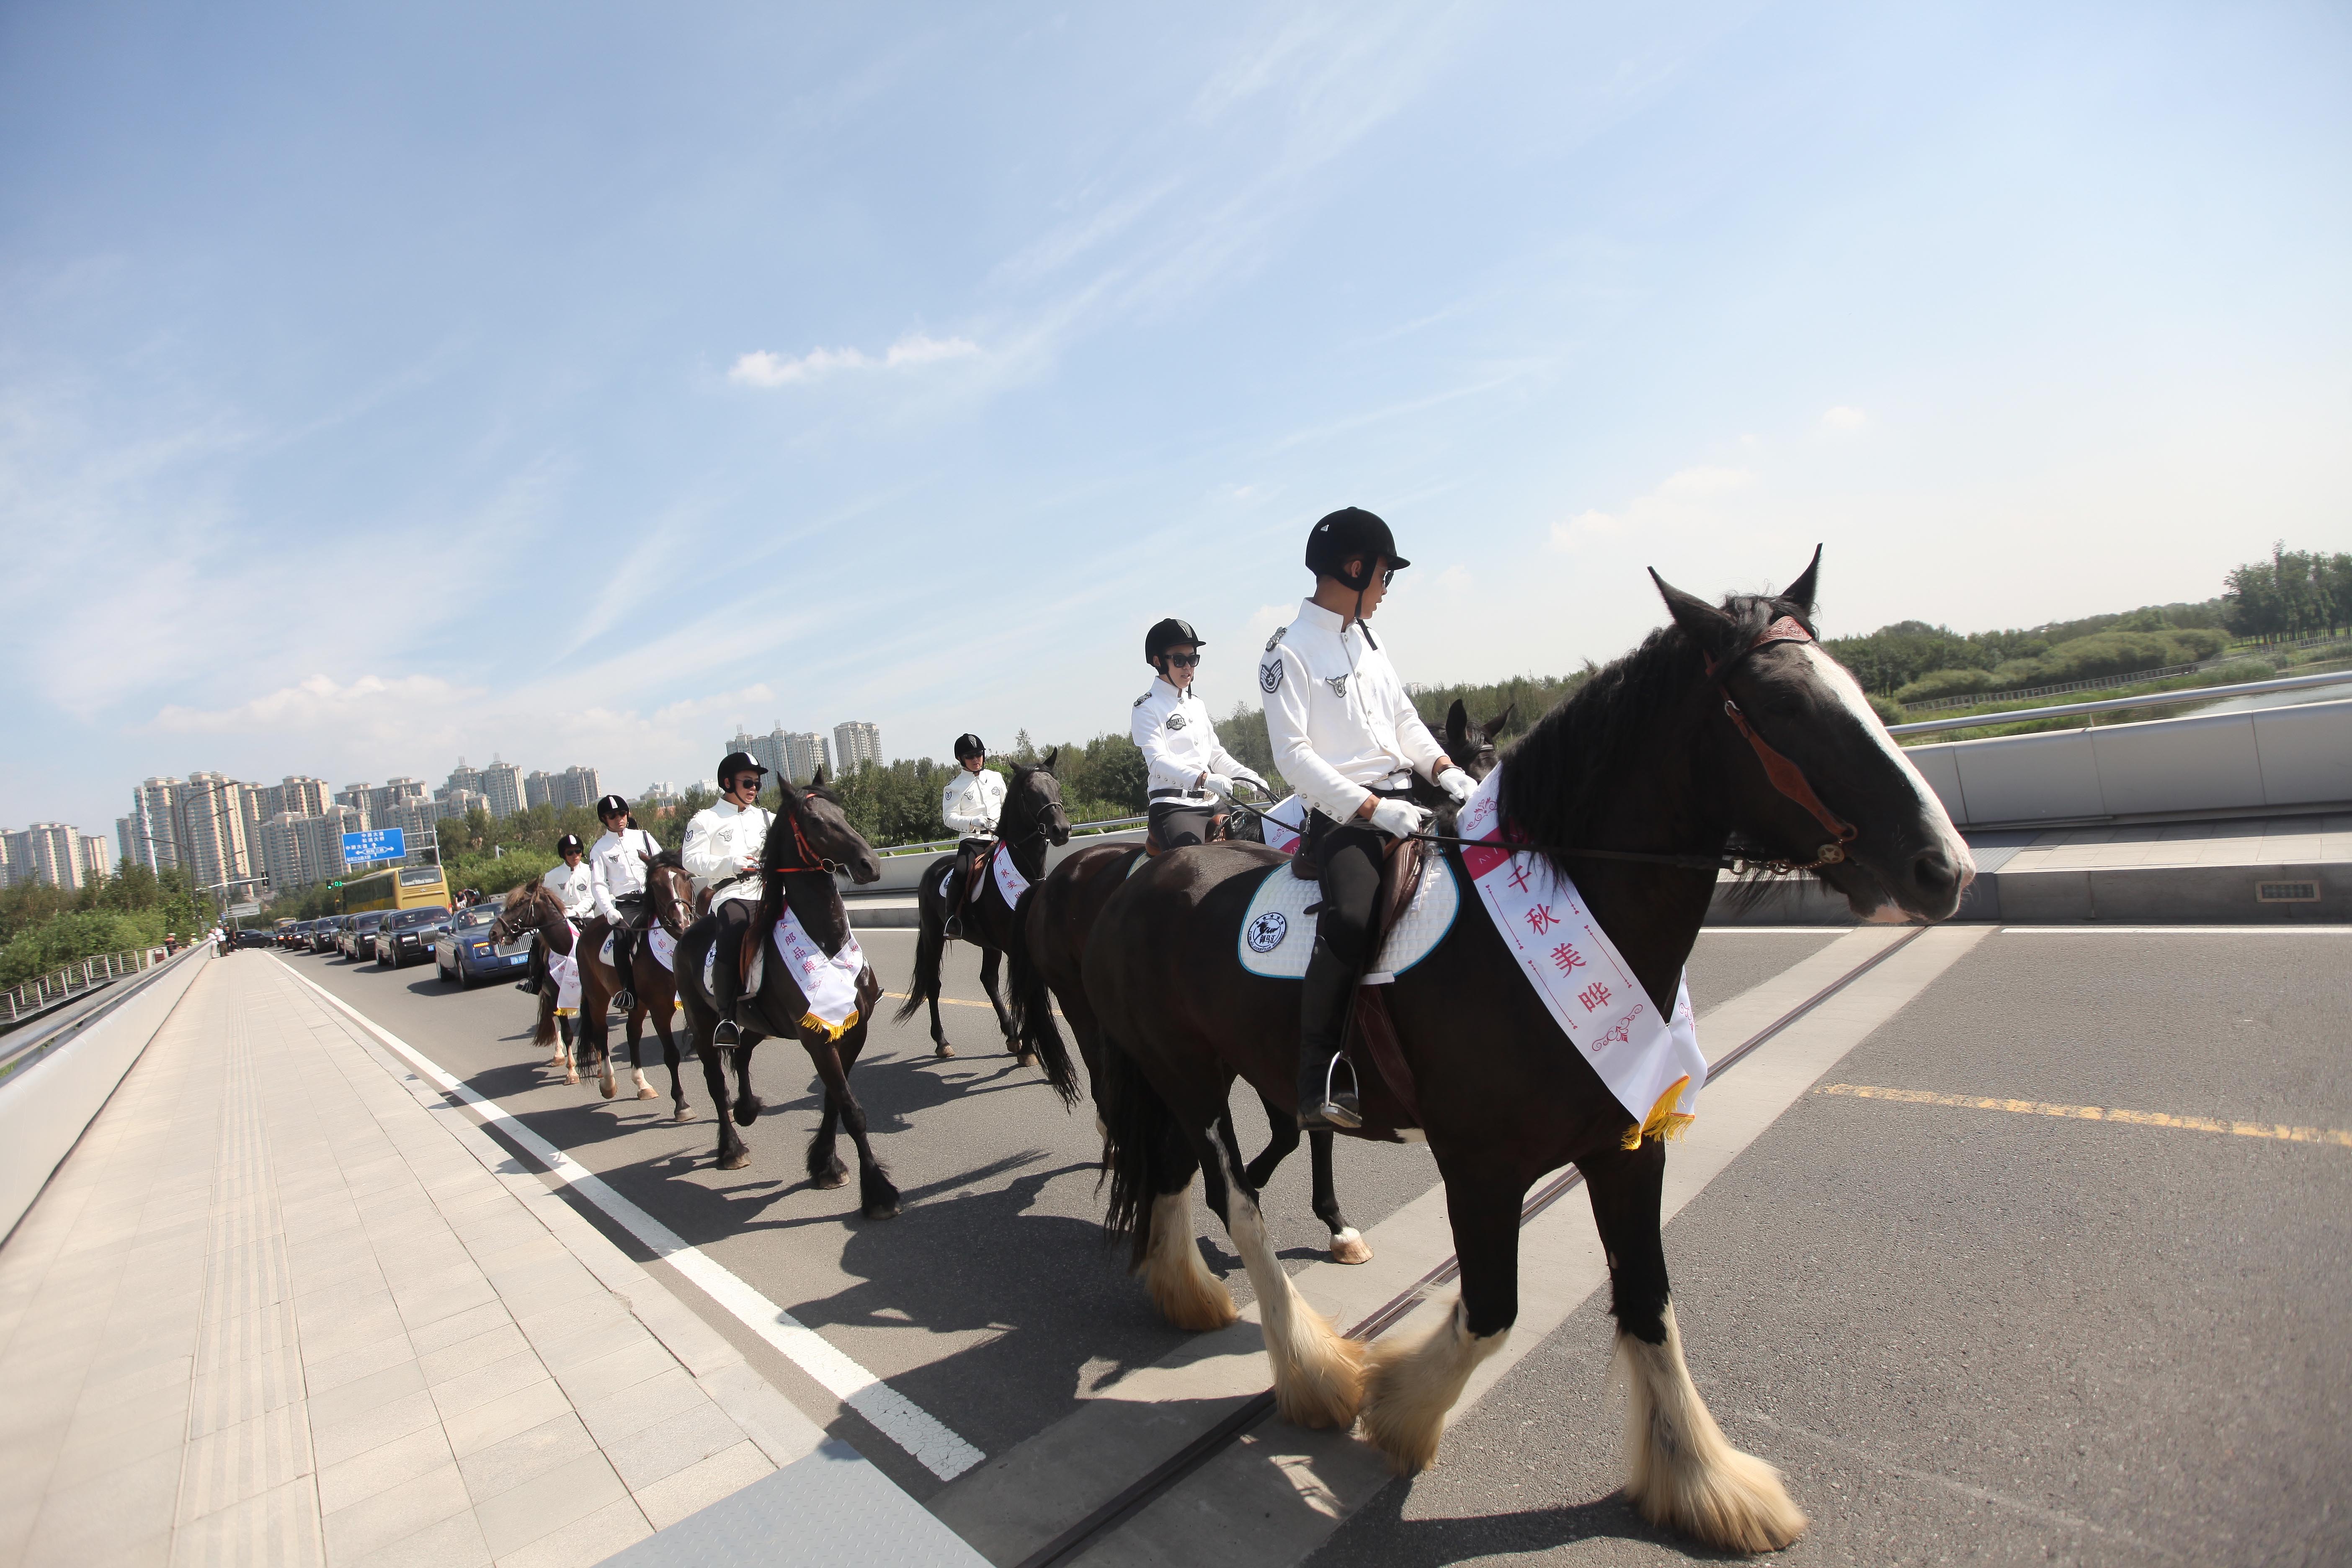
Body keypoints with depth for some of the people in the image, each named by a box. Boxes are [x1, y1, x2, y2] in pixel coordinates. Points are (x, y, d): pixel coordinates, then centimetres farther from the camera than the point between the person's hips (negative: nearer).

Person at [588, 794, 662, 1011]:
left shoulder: (643, 836, 16)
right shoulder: (600, 849, 11)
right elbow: (598, 884, 2)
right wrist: (609, 910, -14)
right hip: (626, 905, -2)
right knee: (621, 936, -29)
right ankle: (629, 991, -21)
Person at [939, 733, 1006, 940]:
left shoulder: (996, 778, 16)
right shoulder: (955, 786, 4)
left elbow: (1007, 806, 24)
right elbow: (949, 817, -4)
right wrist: (975, 821, -19)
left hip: (999, 837, 4)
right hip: (972, 839, -4)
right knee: (962, 872, -30)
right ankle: (953, 919, -23)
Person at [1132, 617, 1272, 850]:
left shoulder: (1198, 705, 21)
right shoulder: (1146, 708, -2)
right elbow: (1158, 760, -14)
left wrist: (1249, 777, 6)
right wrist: (1203, 779, -29)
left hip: (1210, 805, 8)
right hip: (1172, 806, -7)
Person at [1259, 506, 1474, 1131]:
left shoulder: (1368, 643, 18)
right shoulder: (1290, 651, -6)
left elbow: (1406, 721, 23)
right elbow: (1293, 754, -14)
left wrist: (1445, 770, 3)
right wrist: (1374, 809, -21)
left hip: (1403, 801, 8)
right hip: (1343, 817, -8)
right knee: (1352, 919, -32)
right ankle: (1318, 1083, -23)